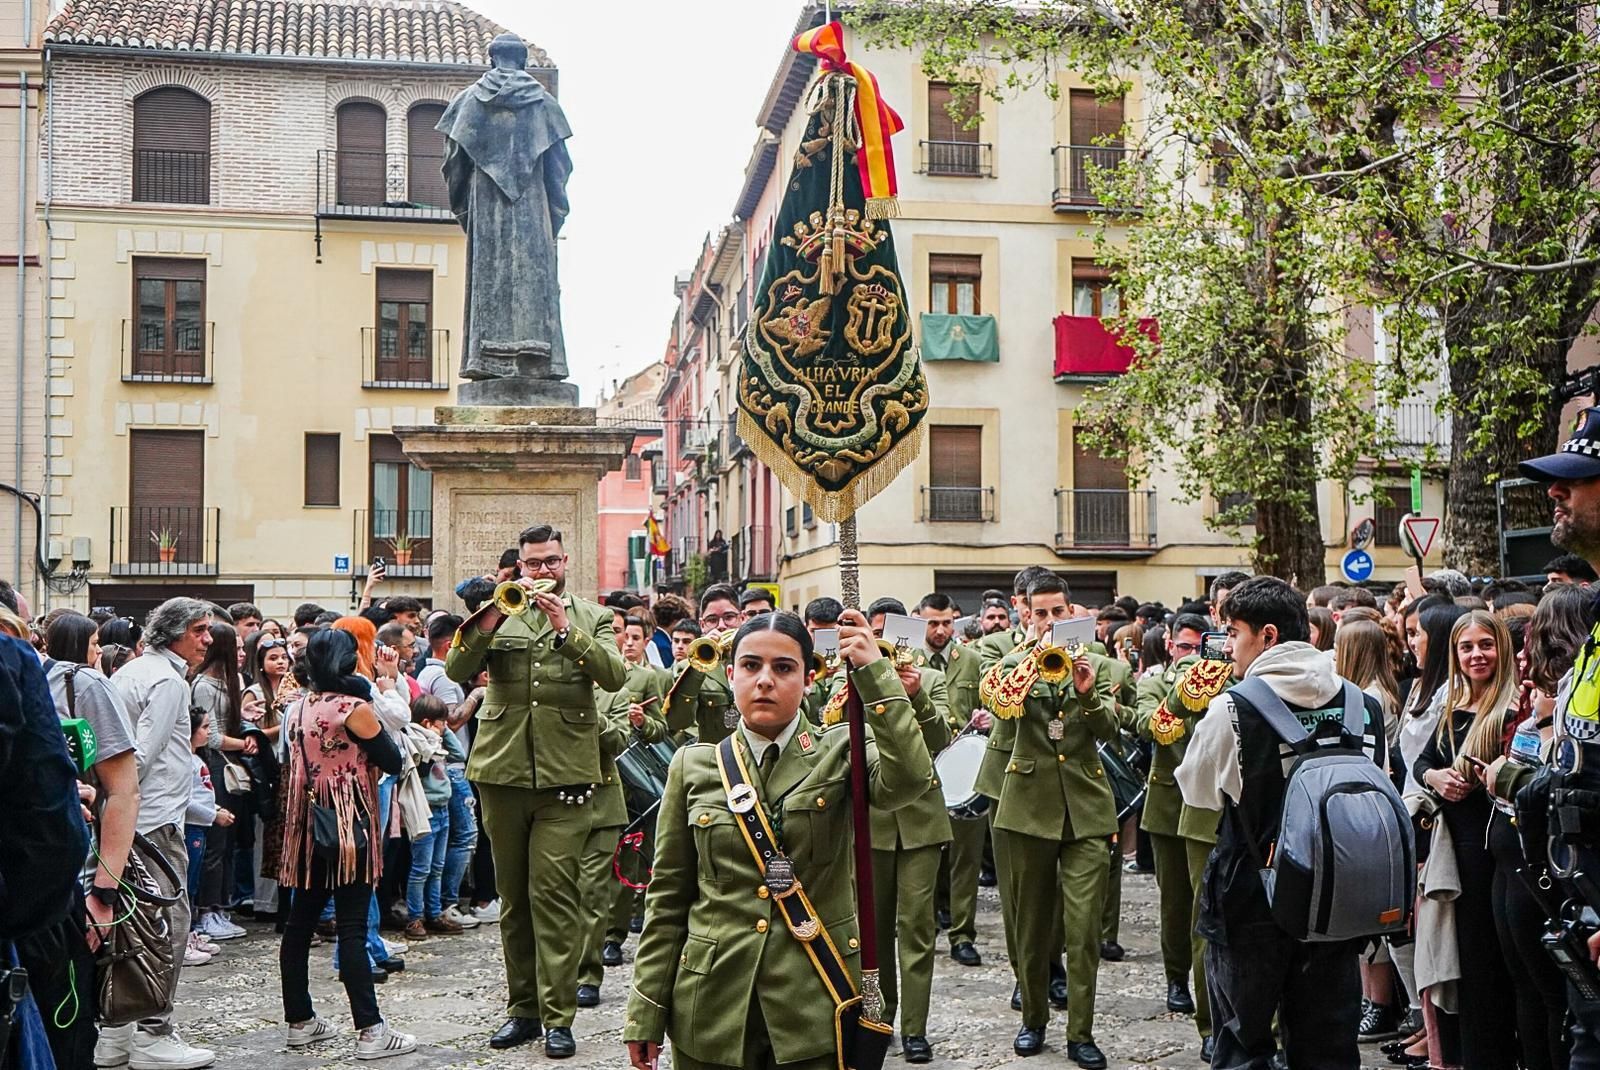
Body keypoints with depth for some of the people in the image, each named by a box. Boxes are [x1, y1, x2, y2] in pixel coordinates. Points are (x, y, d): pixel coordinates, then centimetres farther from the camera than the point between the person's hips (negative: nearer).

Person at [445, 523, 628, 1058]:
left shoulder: (591, 617, 10)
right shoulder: (499, 614, 13)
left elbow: (615, 675, -7)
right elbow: (457, 669, -2)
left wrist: (565, 627, -16)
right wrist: (495, 614, -15)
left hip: (564, 773, -2)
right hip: (502, 771, 3)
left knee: (554, 893, -7)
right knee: (513, 896, 9)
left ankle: (558, 1016, -2)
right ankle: (523, 1007, 19)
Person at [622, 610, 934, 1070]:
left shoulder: (841, 754, 0)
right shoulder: (693, 767, 4)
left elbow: (909, 778, -22)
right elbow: (668, 895, 6)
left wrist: (873, 670, -23)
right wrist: (646, 1012, 3)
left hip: (816, 1007, -1)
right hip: (713, 1007, 1)